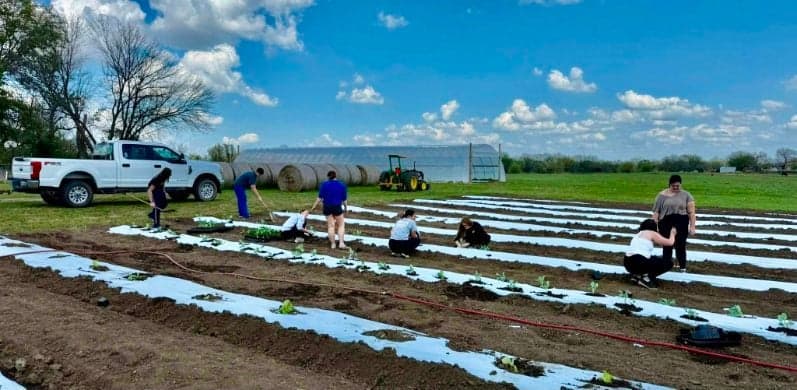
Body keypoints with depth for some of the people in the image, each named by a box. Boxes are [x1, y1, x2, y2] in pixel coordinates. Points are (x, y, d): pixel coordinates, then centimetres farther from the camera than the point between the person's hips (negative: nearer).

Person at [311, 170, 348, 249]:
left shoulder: (324, 184, -4)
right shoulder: (342, 185, -3)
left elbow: (320, 197, -6)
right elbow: (344, 199, -1)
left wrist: (314, 206, 1)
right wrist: (346, 208, 12)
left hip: (327, 207, 1)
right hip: (337, 208, -1)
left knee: (331, 226, 8)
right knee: (341, 225, 9)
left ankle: (333, 244, 10)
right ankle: (341, 243, -2)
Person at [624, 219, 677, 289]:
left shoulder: (638, 234, 26)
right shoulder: (652, 233, 6)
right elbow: (670, 242, 10)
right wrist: (672, 233, 27)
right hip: (640, 262, -8)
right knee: (669, 263, 10)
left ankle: (637, 275, 13)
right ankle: (647, 278, -4)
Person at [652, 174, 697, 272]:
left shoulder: (686, 195, 3)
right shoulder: (662, 195, 4)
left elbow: (691, 212, -1)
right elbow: (656, 212, 4)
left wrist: (692, 226, -7)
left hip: (681, 223, -1)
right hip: (666, 223, 1)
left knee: (680, 245, -1)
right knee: (667, 246, 4)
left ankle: (682, 266, 8)